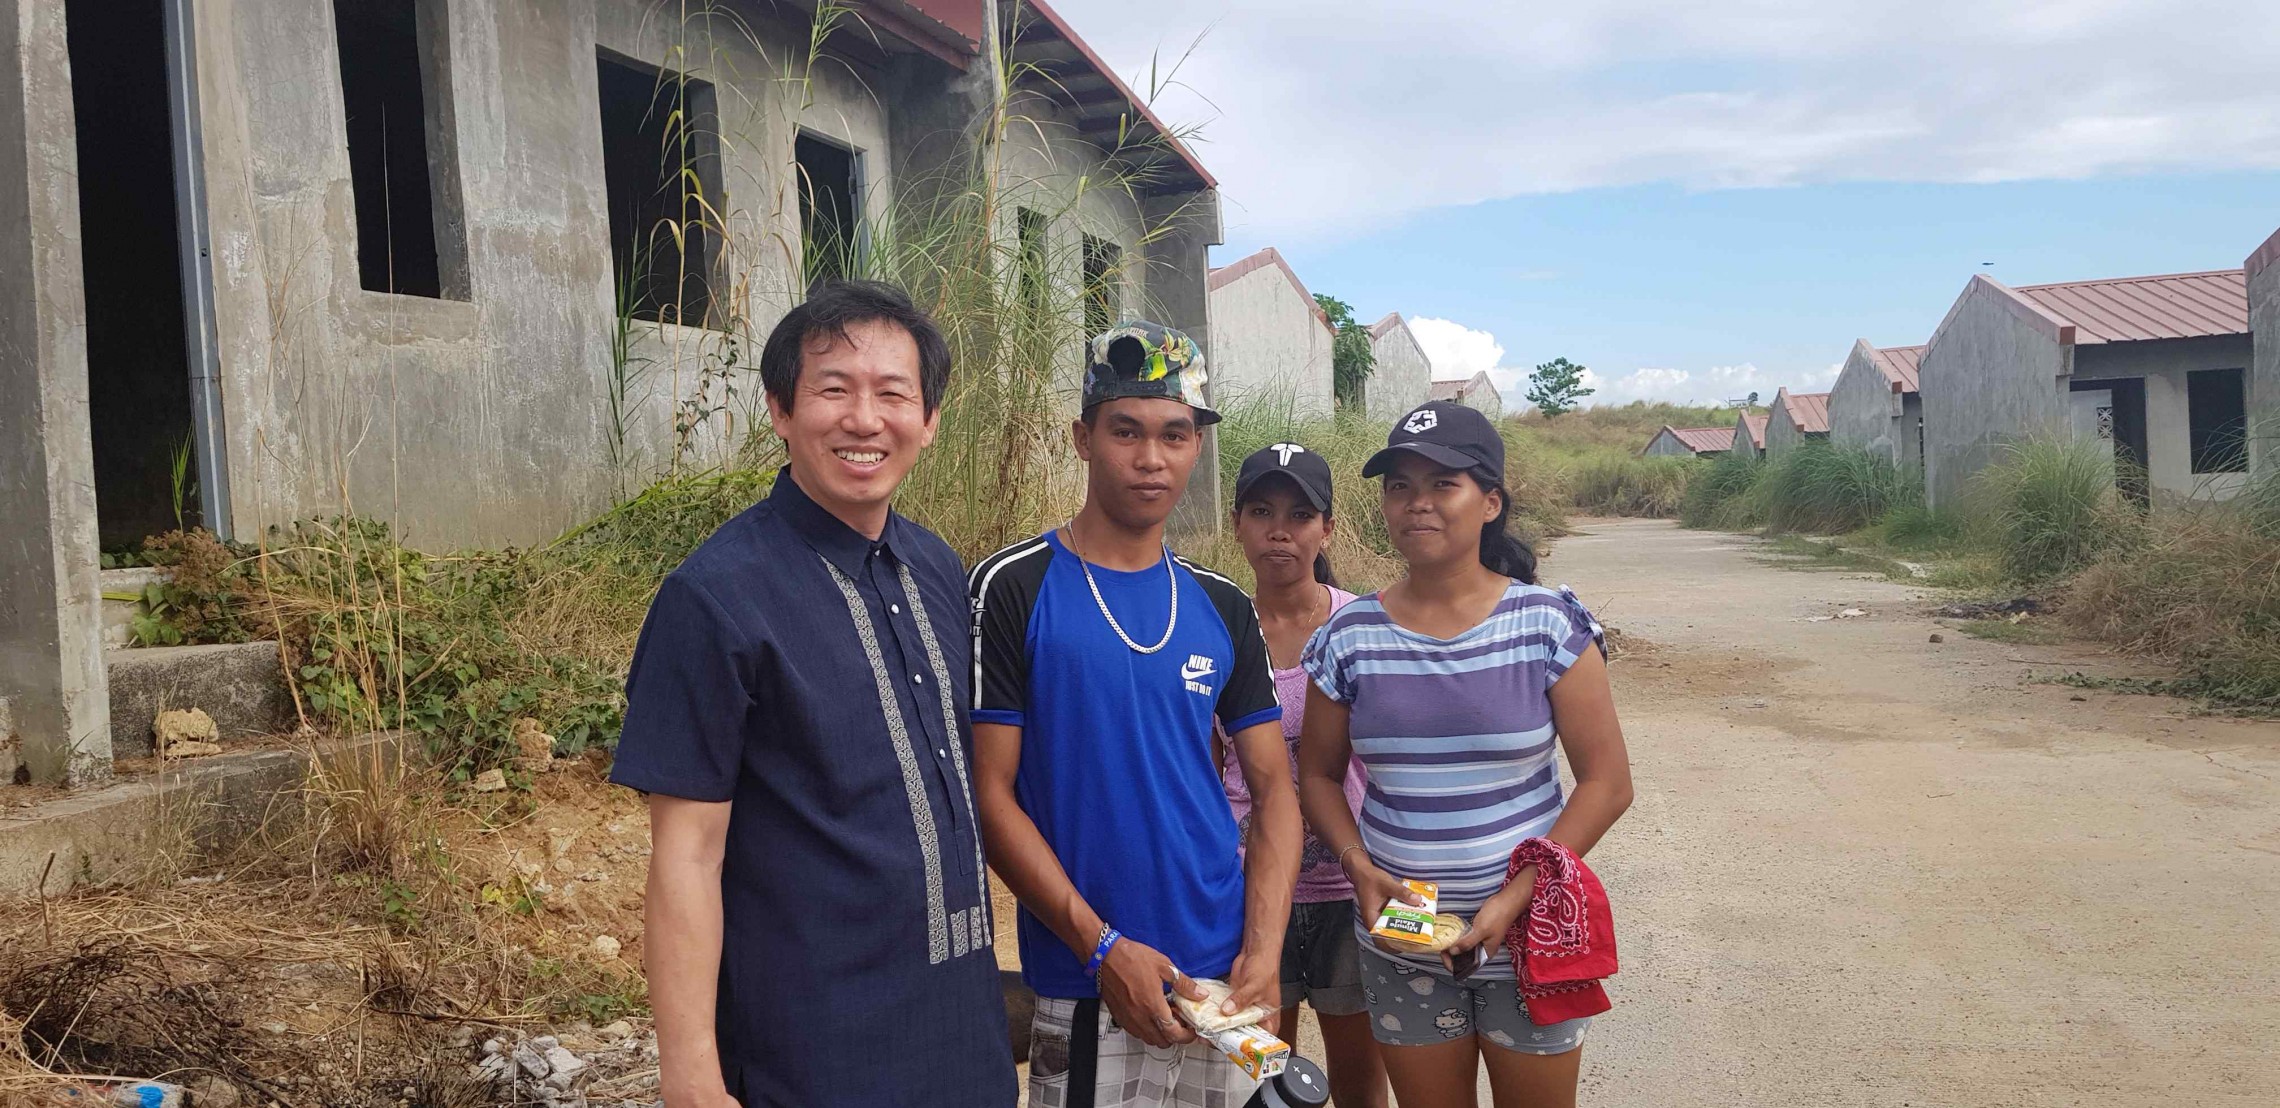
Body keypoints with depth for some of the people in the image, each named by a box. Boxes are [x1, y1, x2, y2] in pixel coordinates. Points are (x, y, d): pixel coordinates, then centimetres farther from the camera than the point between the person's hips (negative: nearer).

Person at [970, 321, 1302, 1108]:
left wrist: (1264, 949, -5)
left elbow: (1273, 787, 8)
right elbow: (990, 794, -9)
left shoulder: (1223, 608, 6)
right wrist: (1103, 947, -15)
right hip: (1085, 991, -4)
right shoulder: (1014, 589, -7)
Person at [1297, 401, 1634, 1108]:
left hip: (1529, 940, -1)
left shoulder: (1549, 626, -9)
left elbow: (1608, 782, -7)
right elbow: (1318, 775, 7)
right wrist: (1359, 867, -11)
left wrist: (1518, 896, -16)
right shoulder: (1349, 638, -3)